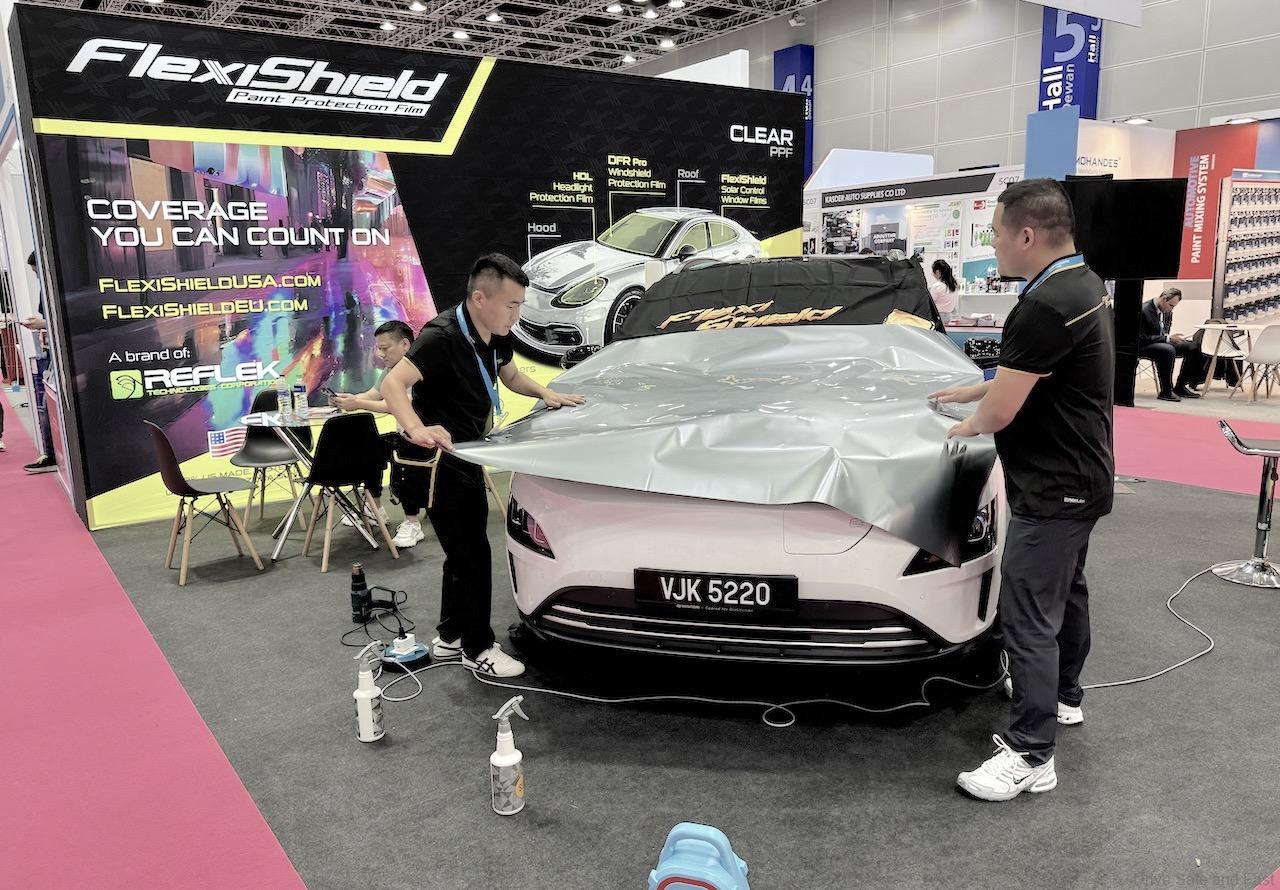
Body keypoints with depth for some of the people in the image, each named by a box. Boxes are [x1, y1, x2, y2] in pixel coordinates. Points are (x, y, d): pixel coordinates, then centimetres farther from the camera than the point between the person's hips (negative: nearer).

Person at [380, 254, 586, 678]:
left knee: (465, 551, 17)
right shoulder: (442, 336, -24)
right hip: (439, 462, -9)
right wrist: (417, 429, -51)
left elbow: (511, 376, 22)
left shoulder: (495, 337, 2)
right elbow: (393, 383, -35)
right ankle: (478, 648, 13)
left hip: (468, 459, 9)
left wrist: (546, 393, 6)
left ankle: (450, 637, 33)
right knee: (472, 554, -2)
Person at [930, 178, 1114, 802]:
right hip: (1083, 478, 11)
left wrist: (968, 426, -3)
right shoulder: (1083, 284, 7)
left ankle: (1030, 755, 5)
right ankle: (1063, 696, 43)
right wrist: (973, 390, 22)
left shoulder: (1046, 305, -26)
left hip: (1052, 491, -11)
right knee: (1066, 592, 24)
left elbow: (1000, 411, -23)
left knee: (1029, 617, -4)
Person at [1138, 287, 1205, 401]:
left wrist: (1172, 337, -7)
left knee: (1193, 346, -4)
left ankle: (1180, 387, 3)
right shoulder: (1145, 310, -20)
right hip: (1143, 346, -9)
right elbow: (1142, 338, -24)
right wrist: (1168, 338, -27)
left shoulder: (1167, 312, 5)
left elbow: (1164, 334, 17)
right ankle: (1166, 392, -28)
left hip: (1163, 343, 9)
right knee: (1168, 350, -36)